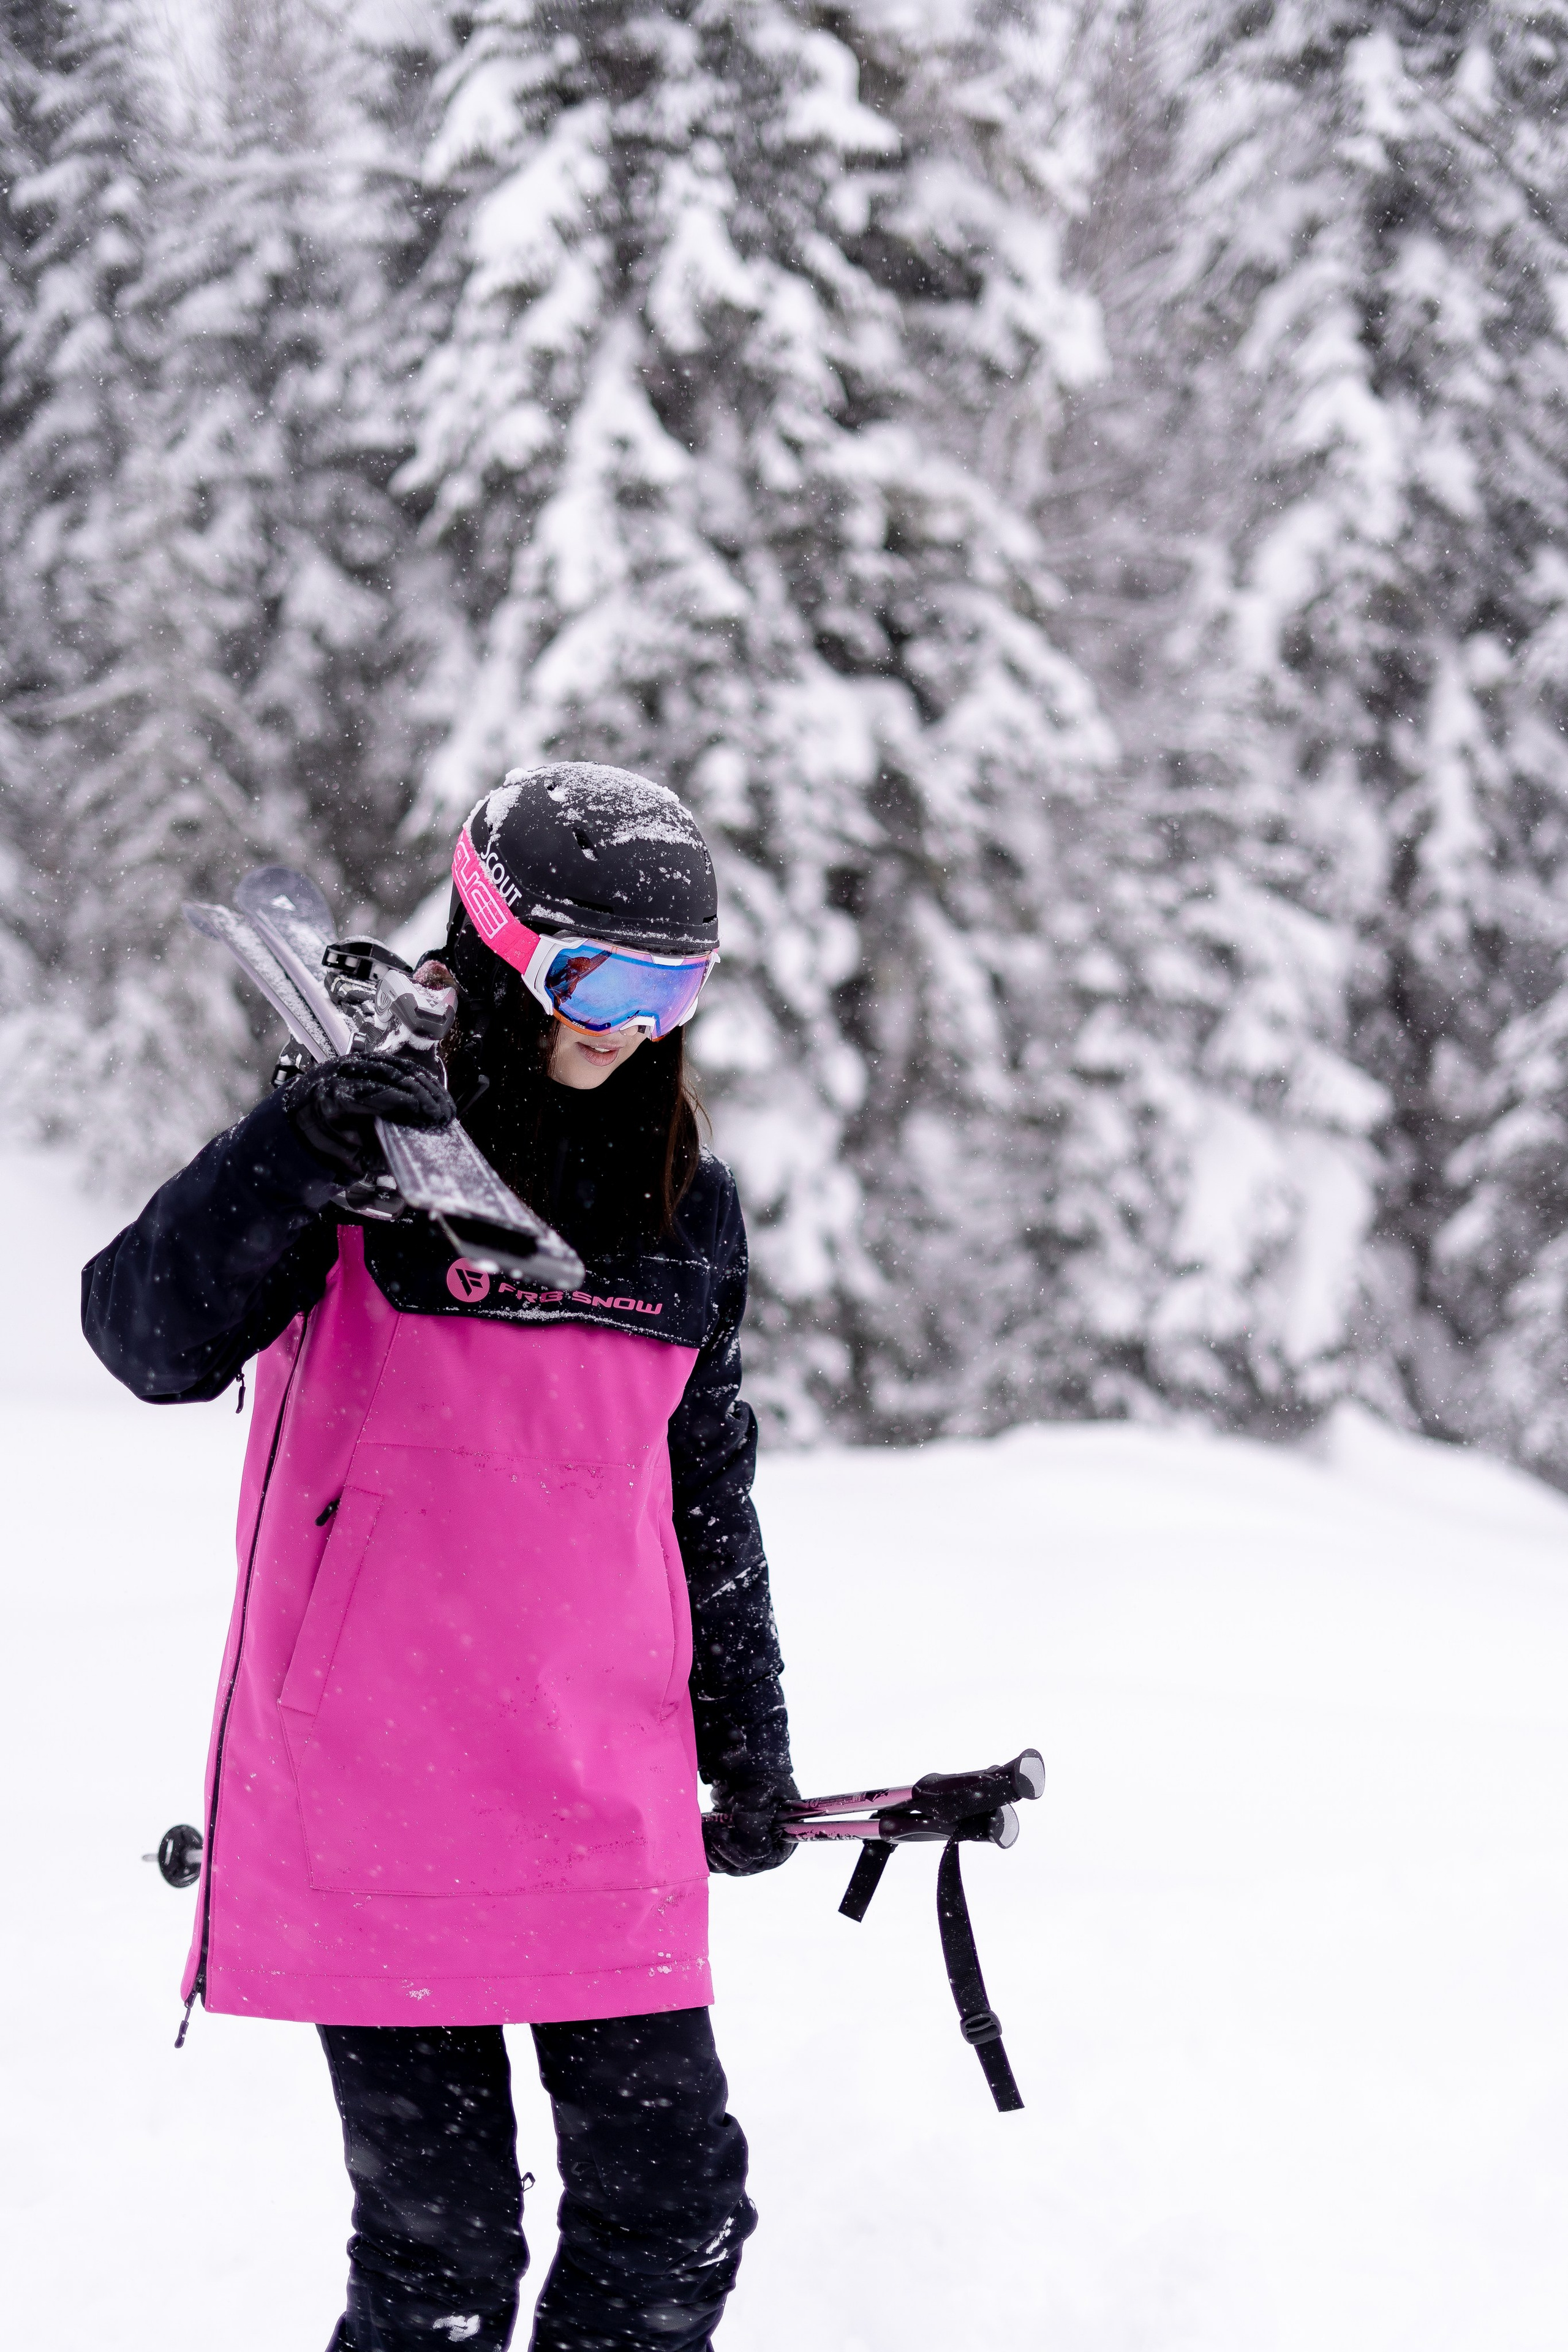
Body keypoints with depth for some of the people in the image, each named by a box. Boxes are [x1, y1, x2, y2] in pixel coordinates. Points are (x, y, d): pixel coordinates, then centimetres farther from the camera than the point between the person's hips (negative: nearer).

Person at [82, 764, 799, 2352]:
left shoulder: (684, 1205, 11)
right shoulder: (367, 1152, -4)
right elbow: (149, 1339, -19)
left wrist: (746, 1739, 23)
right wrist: (292, 1153, -35)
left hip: (609, 1801, 5)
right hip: (370, 1791, -5)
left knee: (672, 2215, 4)